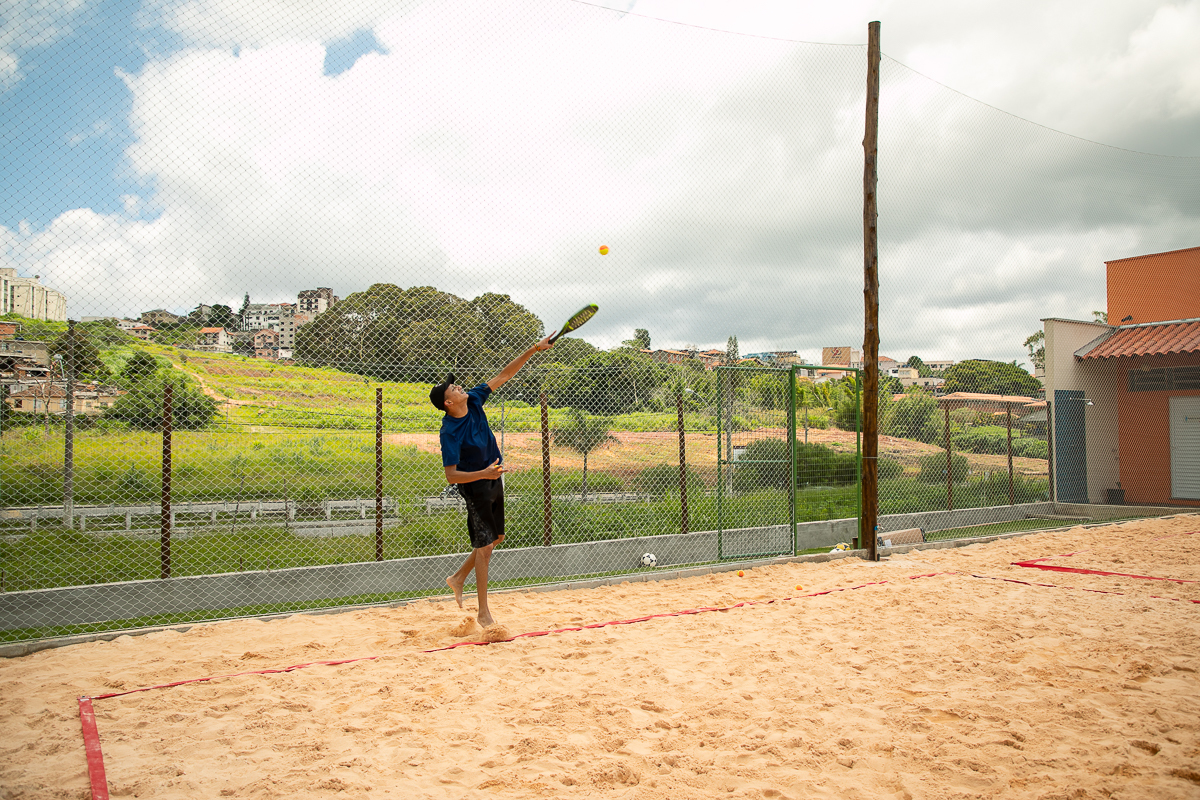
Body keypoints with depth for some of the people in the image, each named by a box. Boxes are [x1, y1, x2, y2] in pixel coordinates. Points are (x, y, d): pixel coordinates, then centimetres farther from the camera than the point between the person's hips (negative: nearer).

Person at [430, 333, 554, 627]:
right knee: (484, 545, -4)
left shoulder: (474, 400, -8)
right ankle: (483, 613, 6)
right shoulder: (450, 432, -26)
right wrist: (484, 474, -40)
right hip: (475, 487, -8)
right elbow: (451, 476, -27)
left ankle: (458, 578, 36)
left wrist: (533, 350, -7)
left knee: (496, 537, 17)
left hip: (494, 479, 8)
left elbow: (503, 376, -2)